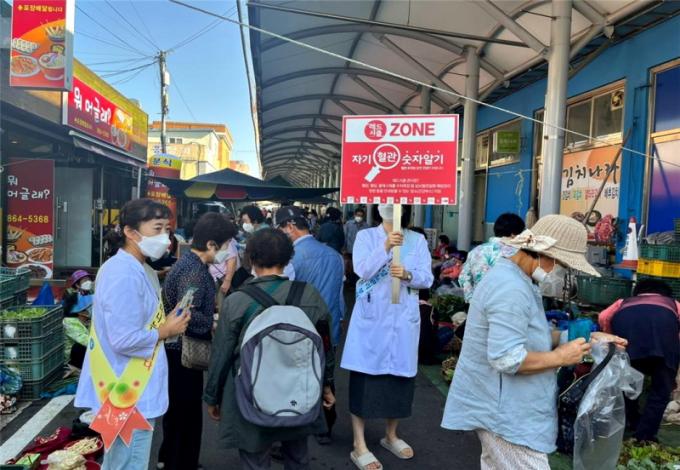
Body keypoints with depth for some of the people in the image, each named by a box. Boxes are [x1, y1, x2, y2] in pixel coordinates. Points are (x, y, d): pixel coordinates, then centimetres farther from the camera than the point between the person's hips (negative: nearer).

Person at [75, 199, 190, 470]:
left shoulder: (139, 270, 9)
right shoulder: (124, 274, -24)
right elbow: (125, 340, -28)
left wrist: (167, 323, 2)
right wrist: (166, 331, -14)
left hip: (132, 389, 10)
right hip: (130, 395, -10)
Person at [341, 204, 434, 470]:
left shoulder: (418, 240, 5)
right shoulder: (366, 236, -1)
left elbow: (428, 278, -1)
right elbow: (362, 270, -15)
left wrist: (407, 274, -21)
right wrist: (386, 246, -27)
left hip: (404, 320, 3)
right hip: (371, 318, -2)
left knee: (400, 376, 12)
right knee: (365, 377, -1)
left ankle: (391, 435, 33)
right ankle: (359, 445, 11)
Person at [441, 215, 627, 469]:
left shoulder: (513, 277, 10)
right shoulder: (511, 289, -25)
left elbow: (529, 333, 17)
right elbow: (507, 359, -30)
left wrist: (582, 338, 5)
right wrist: (560, 357, -17)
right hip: (504, 413, -11)